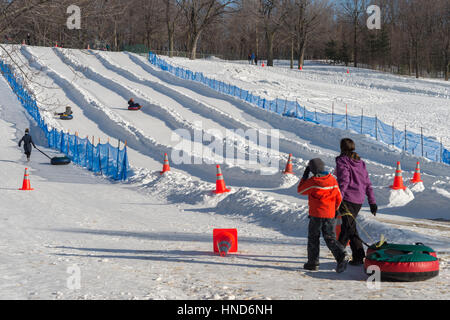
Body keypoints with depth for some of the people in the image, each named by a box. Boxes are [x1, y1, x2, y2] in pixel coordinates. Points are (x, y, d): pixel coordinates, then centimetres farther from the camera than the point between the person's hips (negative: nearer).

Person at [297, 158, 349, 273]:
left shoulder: (312, 181, -13)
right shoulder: (333, 180, 2)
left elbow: (300, 190, 3)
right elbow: (338, 199, 10)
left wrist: (305, 176, 9)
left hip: (316, 215, -4)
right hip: (330, 215, 4)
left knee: (313, 238, 9)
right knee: (330, 238, 9)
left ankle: (313, 263, 12)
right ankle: (341, 255, -13)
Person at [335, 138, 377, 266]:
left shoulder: (342, 161, -5)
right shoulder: (360, 162, 15)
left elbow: (343, 182, -17)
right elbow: (367, 183, 13)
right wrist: (372, 202, 15)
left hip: (347, 198, -7)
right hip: (359, 200, 7)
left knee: (350, 226, -7)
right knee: (349, 225, 18)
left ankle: (359, 256, -10)